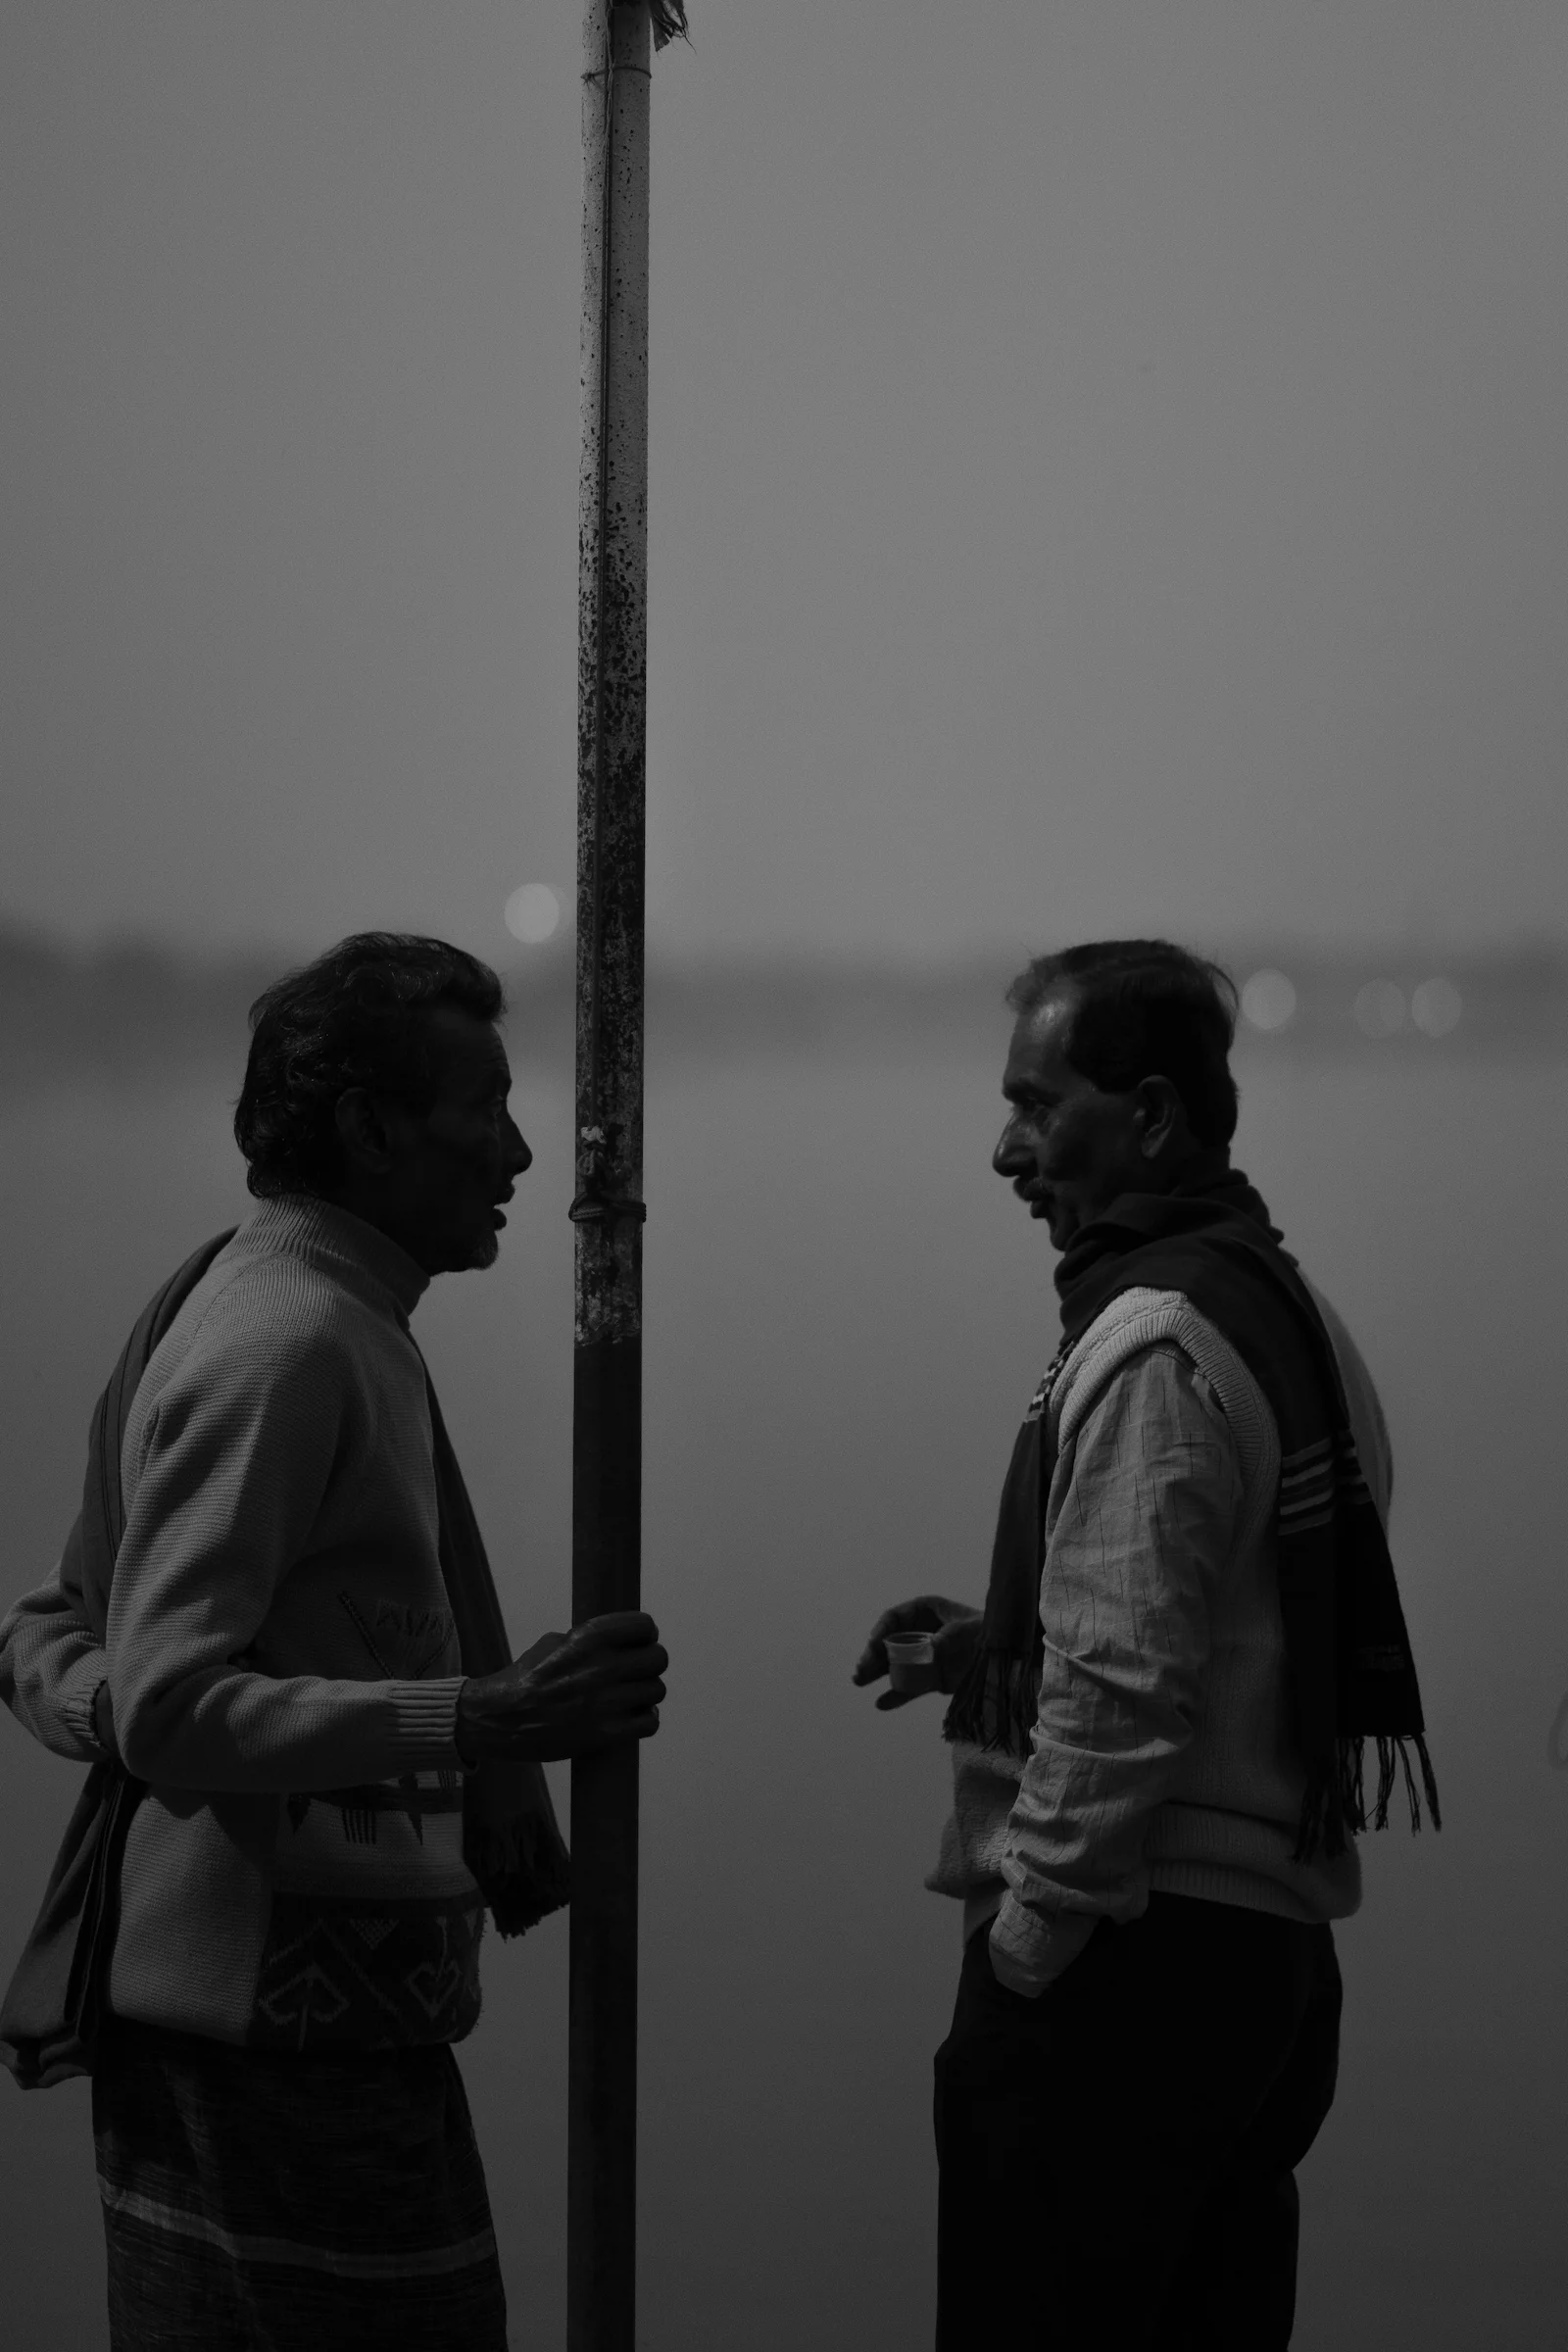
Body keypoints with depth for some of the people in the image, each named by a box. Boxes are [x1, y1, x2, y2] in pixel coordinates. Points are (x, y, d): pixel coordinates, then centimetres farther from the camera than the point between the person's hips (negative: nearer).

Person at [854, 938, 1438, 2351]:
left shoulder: (1151, 1342, -15)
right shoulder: (1287, 1310, 15)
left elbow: (1127, 1690, -20)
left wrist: (1020, 1943, -14)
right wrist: (997, 1645, 12)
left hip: (1133, 1953, -10)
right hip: (1278, 1941, 10)